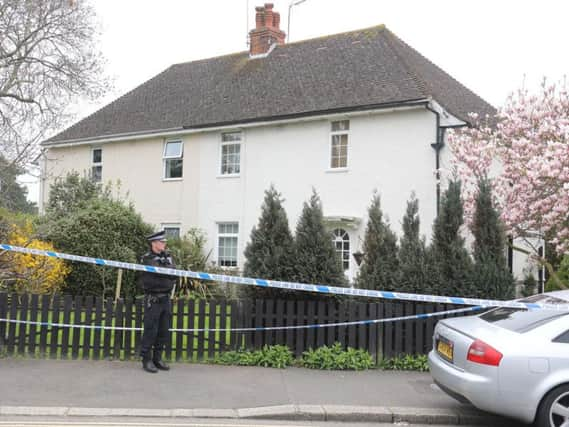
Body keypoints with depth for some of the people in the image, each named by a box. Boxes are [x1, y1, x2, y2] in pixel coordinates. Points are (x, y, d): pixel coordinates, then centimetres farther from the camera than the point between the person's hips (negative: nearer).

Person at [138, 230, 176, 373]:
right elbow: (147, 280, -17)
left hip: (166, 299, 6)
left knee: (163, 331, 11)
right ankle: (146, 360, 9)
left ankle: (157, 358, 22)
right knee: (150, 331, -1)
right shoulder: (146, 259, -9)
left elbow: (174, 274, 3)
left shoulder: (167, 257, 10)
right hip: (153, 300, -6)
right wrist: (166, 281, -11)